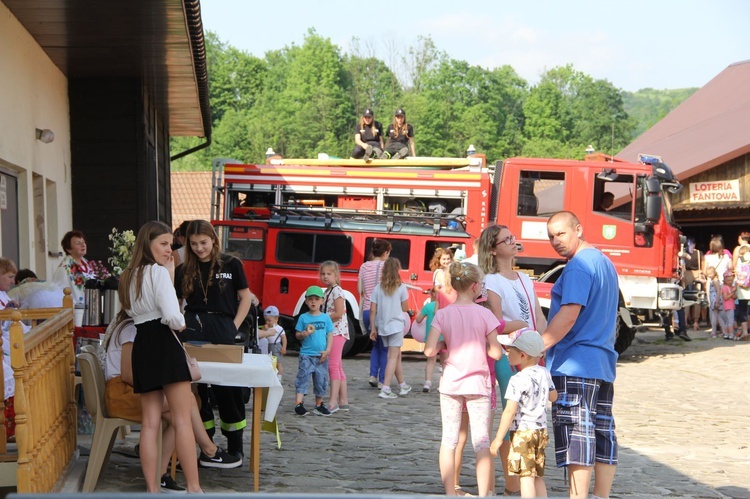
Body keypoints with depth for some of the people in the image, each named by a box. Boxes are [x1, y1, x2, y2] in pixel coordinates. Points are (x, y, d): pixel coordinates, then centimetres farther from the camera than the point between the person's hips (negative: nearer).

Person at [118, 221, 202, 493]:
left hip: (140, 345, 8)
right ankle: (193, 487, -5)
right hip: (164, 342, -8)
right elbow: (172, 316, -18)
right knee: (182, 420, -6)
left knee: (150, 423, 6)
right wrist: (181, 324, 6)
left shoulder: (129, 276, 19)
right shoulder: (159, 271, -7)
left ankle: (152, 488, 5)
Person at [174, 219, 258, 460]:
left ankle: (235, 445, 11)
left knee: (228, 388, 1)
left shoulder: (231, 264, 4)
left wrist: (234, 326, -3)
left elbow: (245, 298, 6)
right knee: (196, 387, 4)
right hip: (193, 330, 2)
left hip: (222, 330, -2)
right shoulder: (184, 271, 10)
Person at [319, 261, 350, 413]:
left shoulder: (337, 290, -12)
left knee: (333, 365, -14)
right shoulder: (328, 291, 16)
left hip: (337, 331, -10)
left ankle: (333, 402, -16)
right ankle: (343, 401, 16)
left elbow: (339, 313, -20)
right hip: (329, 331, 10)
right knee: (338, 367, 11)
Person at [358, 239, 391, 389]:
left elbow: (360, 290, 9)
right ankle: (382, 381, 6)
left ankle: (373, 375, 7)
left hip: (367, 310, 5)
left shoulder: (364, 266, 7)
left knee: (376, 344, 22)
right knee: (384, 347, 8)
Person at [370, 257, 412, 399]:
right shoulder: (401, 287, -7)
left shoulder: (378, 288, 1)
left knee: (397, 355, 18)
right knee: (393, 357, -3)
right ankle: (385, 389, -12)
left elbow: (372, 310, 0)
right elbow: (405, 308, -2)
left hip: (382, 326, 4)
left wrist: (373, 329, 6)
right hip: (396, 325, -4)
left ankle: (402, 385, 29)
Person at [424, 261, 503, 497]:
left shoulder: (443, 314, -4)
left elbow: (429, 351, -10)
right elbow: (496, 353, -7)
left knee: (449, 440, 9)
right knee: (482, 443, 3)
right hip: (478, 384, -2)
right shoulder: (484, 314, -8)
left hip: (450, 384, 2)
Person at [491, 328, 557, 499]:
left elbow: (510, 411, -20)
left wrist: (498, 438, -14)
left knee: (526, 476, -5)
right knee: (538, 476, 15)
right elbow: (553, 397, 20)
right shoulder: (544, 373, 4)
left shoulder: (518, 380, -18)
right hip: (541, 430, 8)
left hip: (522, 433, -7)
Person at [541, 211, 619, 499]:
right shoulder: (605, 262, 18)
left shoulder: (578, 265, -12)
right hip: (603, 363, 10)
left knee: (576, 435, -8)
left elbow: (569, 314, -21)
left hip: (574, 364, -10)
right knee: (602, 434, 9)